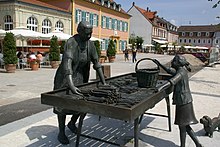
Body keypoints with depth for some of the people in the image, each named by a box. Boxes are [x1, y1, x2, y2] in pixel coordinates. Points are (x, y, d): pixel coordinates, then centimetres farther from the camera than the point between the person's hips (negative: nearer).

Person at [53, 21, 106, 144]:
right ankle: (61, 133, 19)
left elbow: (97, 63, -1)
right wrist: (71, 86, -47)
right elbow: (67, 64, -37)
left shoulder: (90, 44, -5)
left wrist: (104, 82, -3)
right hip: (65, 77, -5)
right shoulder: (71, 43, -25)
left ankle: (72, 123, 33)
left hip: (80, 77, 6)